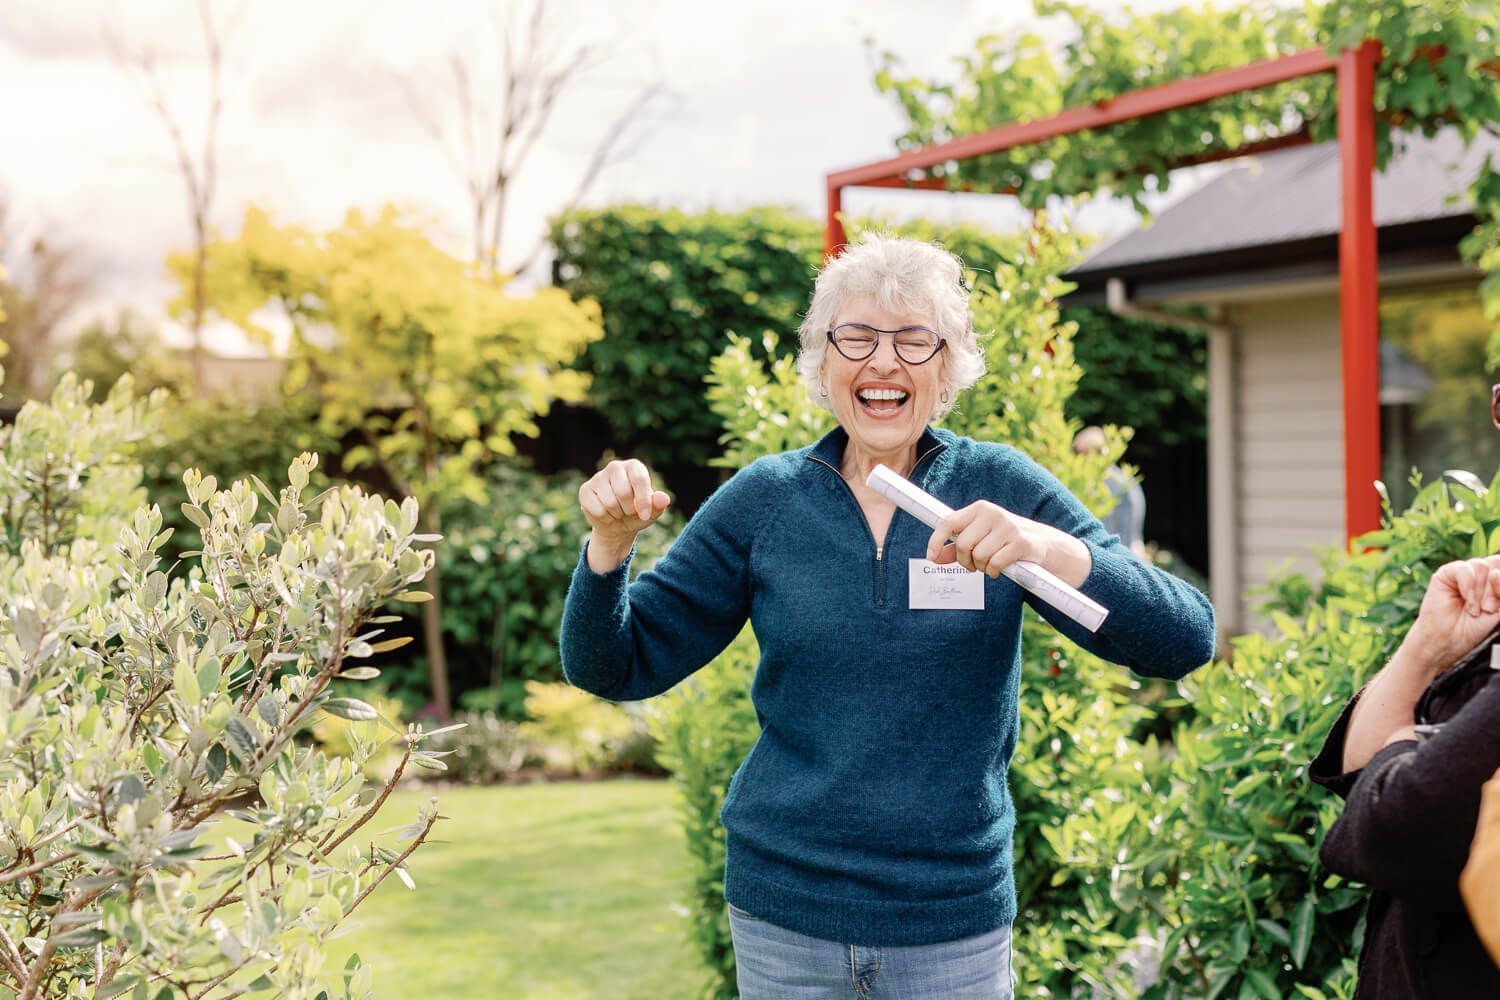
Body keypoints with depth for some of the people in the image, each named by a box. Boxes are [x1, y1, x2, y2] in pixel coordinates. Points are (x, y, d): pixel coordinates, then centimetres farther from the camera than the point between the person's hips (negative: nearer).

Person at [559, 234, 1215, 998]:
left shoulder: (1002, 490, -4)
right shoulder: (764, 501, -1)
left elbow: (1183, 643, -13)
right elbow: (617, 668, 2)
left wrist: (1051, 549, -30)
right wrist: (609, 544, -16)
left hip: (955, 921, -1)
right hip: (784, 916, 1)